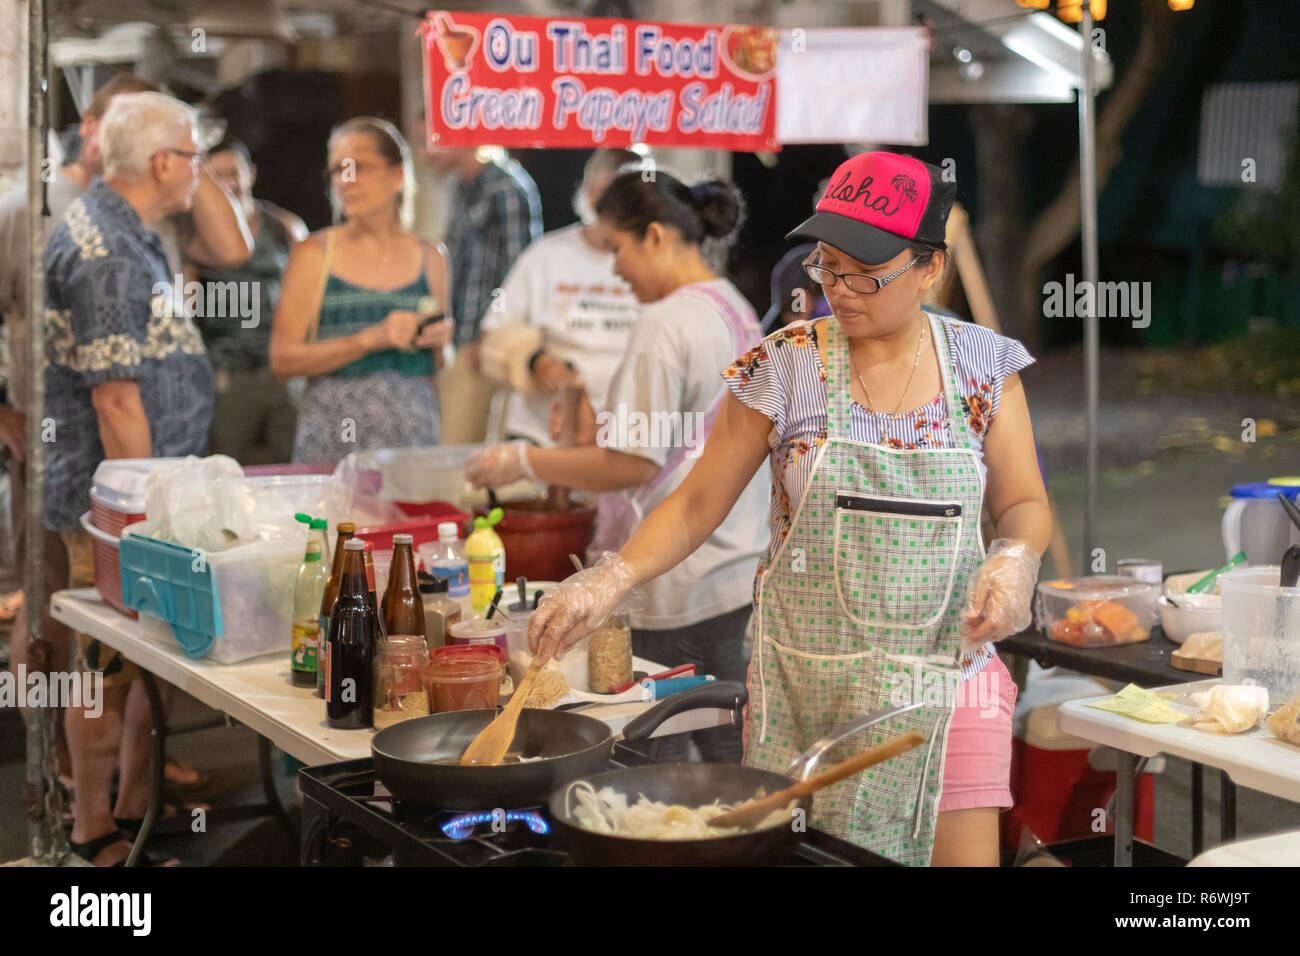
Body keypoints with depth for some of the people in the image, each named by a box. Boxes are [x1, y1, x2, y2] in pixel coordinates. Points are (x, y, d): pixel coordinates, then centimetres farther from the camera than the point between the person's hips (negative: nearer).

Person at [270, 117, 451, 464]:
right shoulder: (313, 255, 2)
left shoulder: (431, 257, 11)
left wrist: (440, 342, 0)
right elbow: (282, 361, -6)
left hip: (413, 435, 2)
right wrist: (371, 339, -13)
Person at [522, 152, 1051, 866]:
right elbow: (697, 505, 0)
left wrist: (1015, 560, -16)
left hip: (946, 671, 1)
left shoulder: (983, 365, 1)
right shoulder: (783, 367, -4)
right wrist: (608, 582, -14)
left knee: (962, 855, -2)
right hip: (806, 684, -1)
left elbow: (1024, 504, 7)